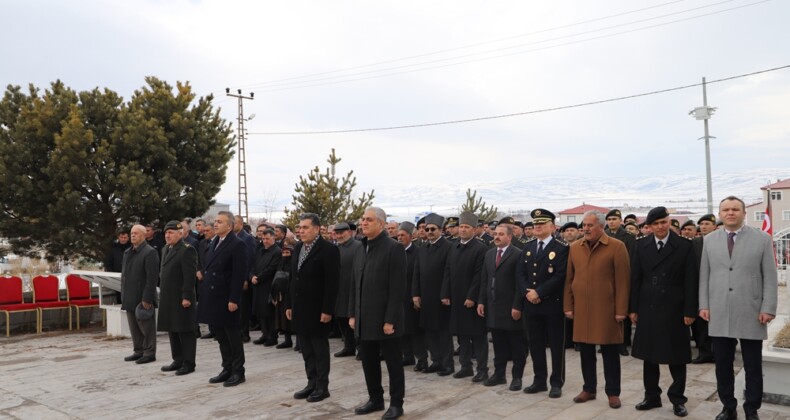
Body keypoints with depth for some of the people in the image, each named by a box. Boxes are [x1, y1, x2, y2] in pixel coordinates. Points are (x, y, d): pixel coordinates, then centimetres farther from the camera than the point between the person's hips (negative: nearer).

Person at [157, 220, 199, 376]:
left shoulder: (187, 250, -13)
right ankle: (178, 360, 25)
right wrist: (162, 293, 15)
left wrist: (186, 297, -21)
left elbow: (190, 276, -18)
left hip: (181, 298, -9)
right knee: (172, 330, 14)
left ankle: (189, 363, 6)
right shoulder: (166, 249, 15)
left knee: (185, 331, -1)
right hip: (168, 299, 9)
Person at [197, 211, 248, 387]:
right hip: (212, 297, 8)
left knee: (233, 336, 3)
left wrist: (233, 299, -20)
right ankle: (227, 369, 27)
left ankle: (238, 372, 14)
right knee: (219, 335, 15)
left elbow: (239, 274, -16)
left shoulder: (237, 245, -12)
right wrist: (204, 293, 10)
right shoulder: (213, 243, 13)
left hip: (226, 299, -8)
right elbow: (208, 268, 15)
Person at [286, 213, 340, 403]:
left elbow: (332, 283, -17)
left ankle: (322, 386, 14)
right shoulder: (298, 248, 10)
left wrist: (327, 310, -19)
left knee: (320, 349, 4)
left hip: (317, 309, -7)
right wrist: (289, 305, 12)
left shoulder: (329, 250, -13)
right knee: (307, 349, 13)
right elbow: (294, 278, 14)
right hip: (300, 308, 7)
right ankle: (312, 383, 23)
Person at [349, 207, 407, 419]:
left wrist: (390, 320, -18)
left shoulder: (394, 248, -12)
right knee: (368, 361, 15)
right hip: (365, 318, 7)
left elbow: (398, 288, -16)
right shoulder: (361, 248, 10)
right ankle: (375, 399, 30)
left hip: (385, 318, -7)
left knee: (393, 362, 6)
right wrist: (353, 313, 10)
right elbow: (356, 284, 14)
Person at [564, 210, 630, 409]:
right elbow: (569, 279, 9)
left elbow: (622, 281, -8)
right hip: (581, 309, 4)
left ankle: (613, 392, 18)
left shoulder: (617, 247, -6)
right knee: (586, 350, 11)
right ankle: (589, 389, 24)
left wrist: (621, 310, -10)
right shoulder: (574, 247, 6)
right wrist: (568, 306, 5)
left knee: (609, 352, 6)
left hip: (606, 309, -4)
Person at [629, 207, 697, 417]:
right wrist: (633, 308, 2)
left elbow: (690, 281, -5)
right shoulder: (641, 245, 4)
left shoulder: (684, 246, -3)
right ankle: (652, 396, 24)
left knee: (677, 356, 7)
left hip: (674, 309, -2)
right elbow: (635, 279, 5)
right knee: (649, 355, 11)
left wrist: (690, 311, -9)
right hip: (648, 308, 3)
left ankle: (677, 399, 20)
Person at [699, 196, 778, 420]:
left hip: (751, 315, -2)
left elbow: (770, 277, -1)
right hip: (719, 315, 2)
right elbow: (704, 275, 8)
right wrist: (704, 305, 3)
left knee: (753, 367, 7)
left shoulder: (762, 239, 0)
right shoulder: (709, 240, 7)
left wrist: (768, 308, -7)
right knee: (722, 365, 9)